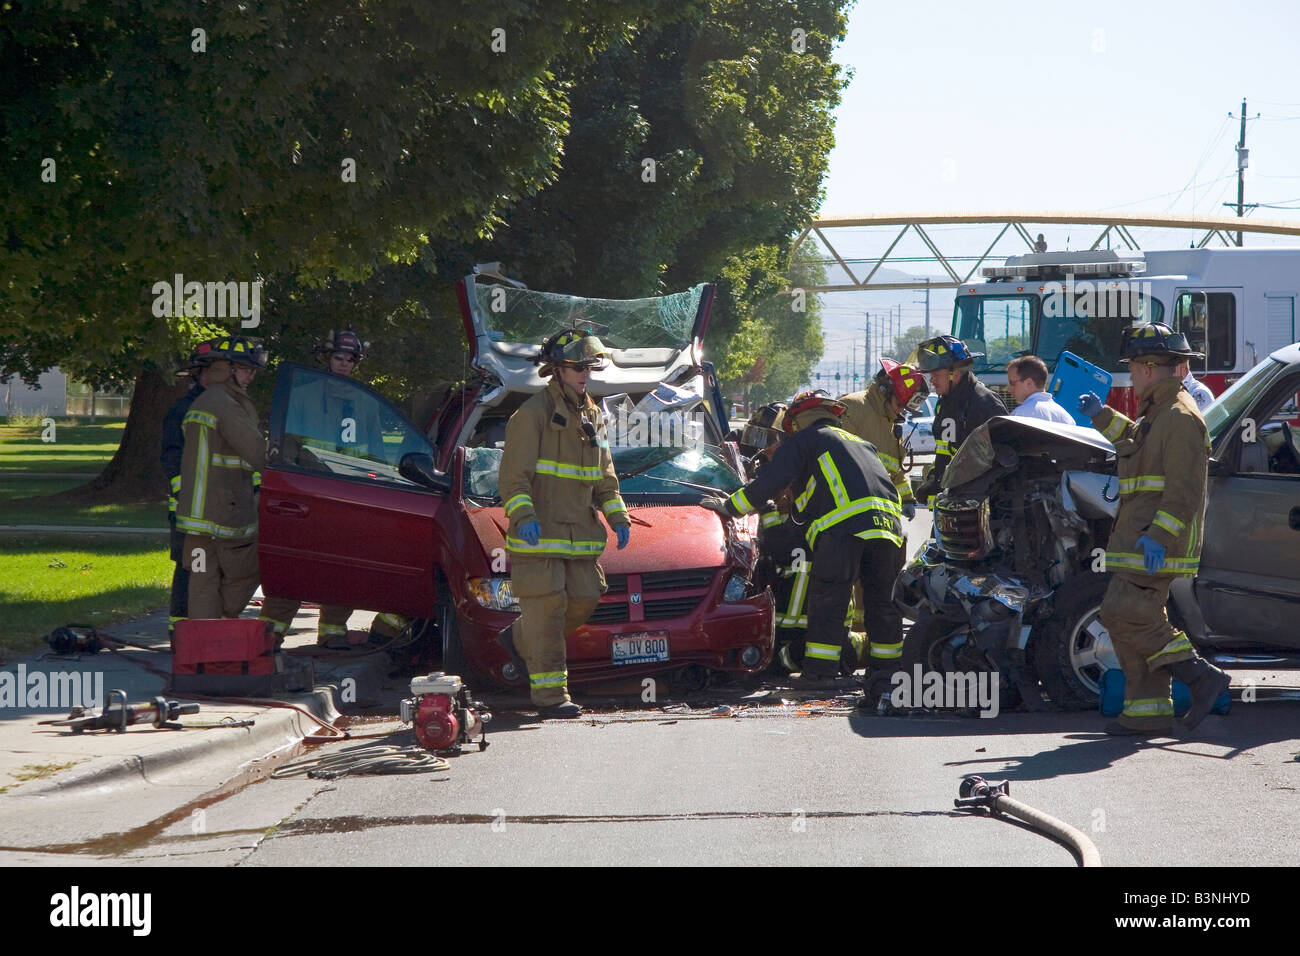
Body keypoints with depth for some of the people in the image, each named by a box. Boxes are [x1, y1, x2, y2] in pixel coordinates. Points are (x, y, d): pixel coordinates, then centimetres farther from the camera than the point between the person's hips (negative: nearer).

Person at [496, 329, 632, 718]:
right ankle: (550, 694, -3)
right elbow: (513, 476, -12)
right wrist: (523, 516, -26)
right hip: (538, 534, -7)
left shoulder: (592, 416, 17)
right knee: (546, 608, -7)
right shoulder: (533, 413, -8)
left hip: (580, 534, 7)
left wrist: (618, 517, 12)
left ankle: (519, 640, 30)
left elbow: (605, 478, 24)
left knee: (584, 600, 6)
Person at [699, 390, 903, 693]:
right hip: (888, 520, 6)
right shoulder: (861, 443, 36)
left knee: (827, 599, -3)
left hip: (843, 523, -6)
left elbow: (768, 482, 10)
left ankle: (820, 671, -5)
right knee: (884, 600, 12)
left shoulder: (805, 440, 16)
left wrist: (728, 507, 20)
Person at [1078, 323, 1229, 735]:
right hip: (1143, 535, 11)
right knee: (1134, 616, 9)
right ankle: (1148, 711, 11)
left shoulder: (1180, 417, -15)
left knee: (1123, 612, -16)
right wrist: (1102, 416, 43)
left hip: (1157, 542, -11)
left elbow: (1185, 489, -22)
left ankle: (1201, 676, -12)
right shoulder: (1159, 413, 18)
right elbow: (1138, 444, 42)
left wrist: (1159, 535, -30)